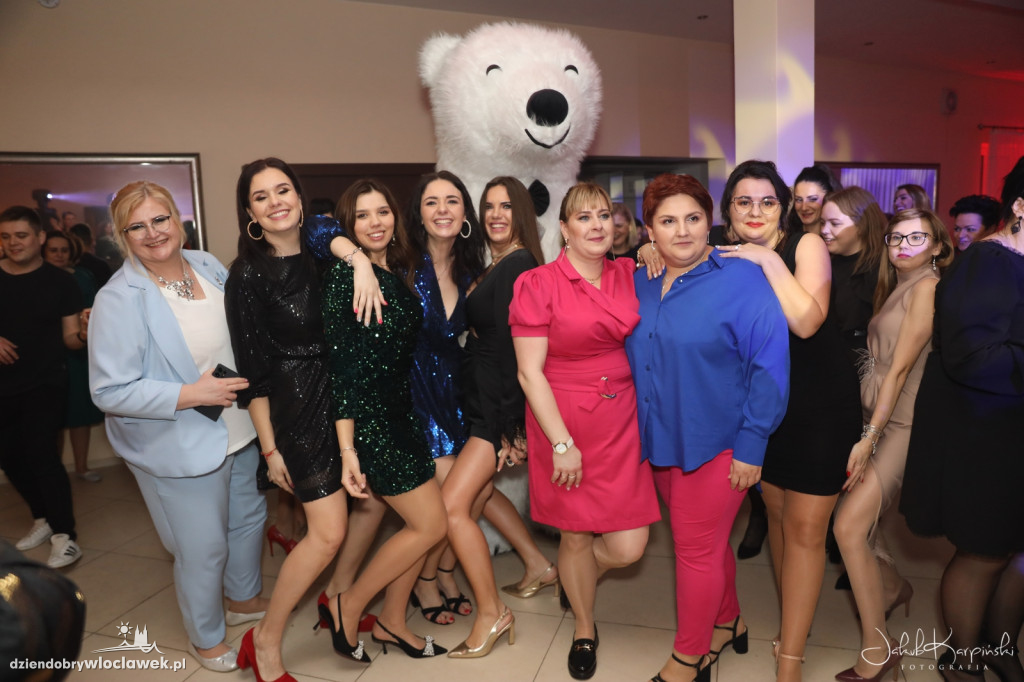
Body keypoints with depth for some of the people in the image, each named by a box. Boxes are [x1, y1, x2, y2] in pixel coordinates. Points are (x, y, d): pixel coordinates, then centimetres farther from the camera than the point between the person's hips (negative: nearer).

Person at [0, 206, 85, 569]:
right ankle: (44, 518, 33)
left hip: (45, 384, -4)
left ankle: (65, 535, -7)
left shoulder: (60, 281, -5)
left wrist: (83, 334, -25)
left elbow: (69, 338, -3)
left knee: (41, 451, -15)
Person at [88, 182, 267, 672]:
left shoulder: (208, 266, -1)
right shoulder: (119, 300, -19)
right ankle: (206, 639, 35)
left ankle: (245, 598, 51)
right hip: (183, 448, -6)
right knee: (204, 549, 7)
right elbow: (110, 391, -21)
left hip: (240, 429, 7)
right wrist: (193, 394, -24)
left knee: (249, 518, 24)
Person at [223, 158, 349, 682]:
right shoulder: (248, 275, -8)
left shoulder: (321, 257, 6)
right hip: (298, 408, -6)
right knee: (328, 532, -6)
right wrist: (270, 447, -8)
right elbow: (252, 370, -8)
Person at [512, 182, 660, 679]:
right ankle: (584, 630, 41)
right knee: (576, 538, 12)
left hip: (622, 424, 4)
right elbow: (530, 372, -9)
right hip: (564, 426, -3)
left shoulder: (628, 275, 5)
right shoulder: (538, 284, -7)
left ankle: (576, 578, 40)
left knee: (628, 548, 4)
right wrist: (562, 444, -13)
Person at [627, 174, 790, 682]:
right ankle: (727, 622, 44)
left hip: (716, 444, -5)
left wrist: (751, 444, -16)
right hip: (662, 440, 6)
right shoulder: (640, 284, 5)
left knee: (697, 548, 6)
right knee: (706, 540, 21)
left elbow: (769, 367, -14)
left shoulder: (743, 281, -13)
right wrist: (644, 434, 11)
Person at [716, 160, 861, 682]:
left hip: (822, 407, -4)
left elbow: (806, 321, -23)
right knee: (776, 514, 14)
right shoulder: (727, 258, 0)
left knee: (805, 528, -2)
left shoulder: (806, 246, -11)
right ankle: (793, 622, 34)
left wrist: (770, 261, -25)